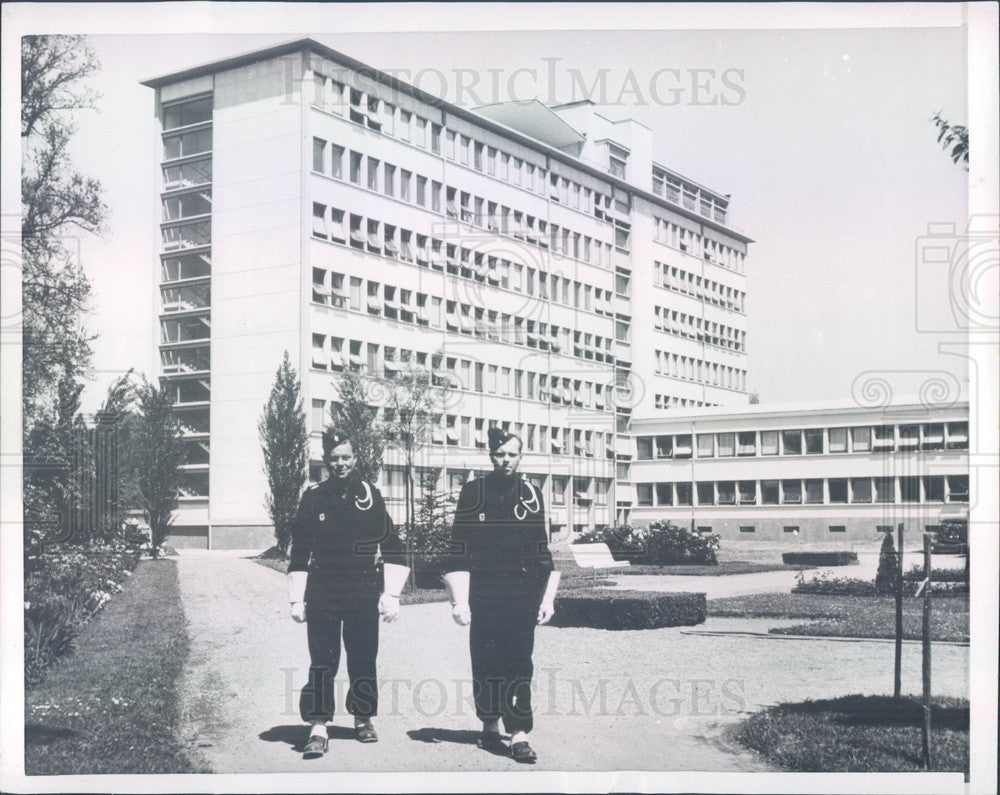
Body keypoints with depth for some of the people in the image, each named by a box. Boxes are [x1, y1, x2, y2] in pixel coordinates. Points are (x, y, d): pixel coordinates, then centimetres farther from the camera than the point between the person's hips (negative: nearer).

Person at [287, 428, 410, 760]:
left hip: (363, 595, 0)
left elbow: (393, 548, 5)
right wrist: (296, 599, 4)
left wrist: (391, 594, 0)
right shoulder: (312, 499, 3)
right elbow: (299, 552, 8)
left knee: (363, 659, 7)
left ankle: (363, 719, 23)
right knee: (321, 661, -3)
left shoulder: (370, 496, 2)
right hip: (322, 594, 0)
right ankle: (318, 728, -1)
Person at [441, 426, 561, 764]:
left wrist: (548, 597, 6)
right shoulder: (473, 492, 2)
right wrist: (459, 600, -4)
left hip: (523, 595, 1)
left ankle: (518, 734, -4)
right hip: (484, 594, -1)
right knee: (486, 663, 6)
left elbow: (545, 549, 11)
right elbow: (458, 550, 1)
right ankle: (490, 727, 21)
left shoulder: (532, 494, 8)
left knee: (519, 664, -4)